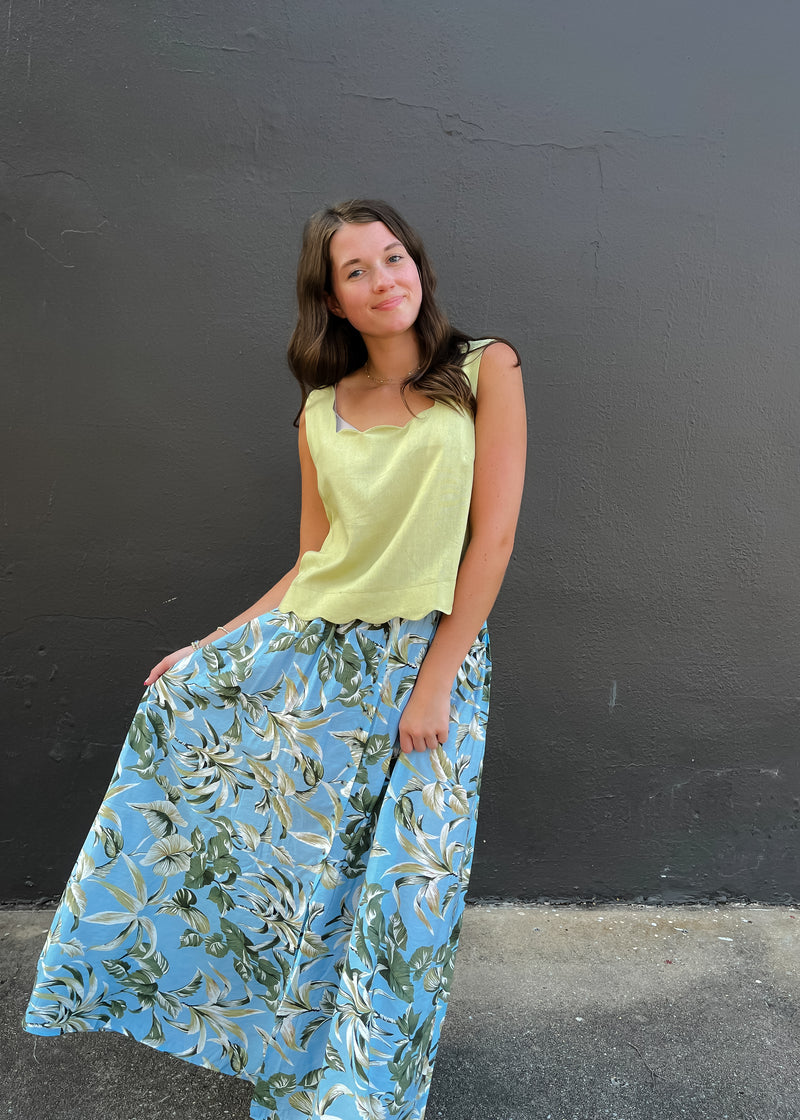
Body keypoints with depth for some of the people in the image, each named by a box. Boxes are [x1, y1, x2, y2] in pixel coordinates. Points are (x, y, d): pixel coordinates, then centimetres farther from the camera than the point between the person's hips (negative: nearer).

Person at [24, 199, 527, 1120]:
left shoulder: (485, 370, -3)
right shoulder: (323, 410, 6)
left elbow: (493, 535, -9)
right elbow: (313, 560, 9)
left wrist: (435, 680, -12)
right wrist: (212, 645, 6)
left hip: (431, 652, -3)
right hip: (308, 648, 4)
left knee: (401, 888, 3)